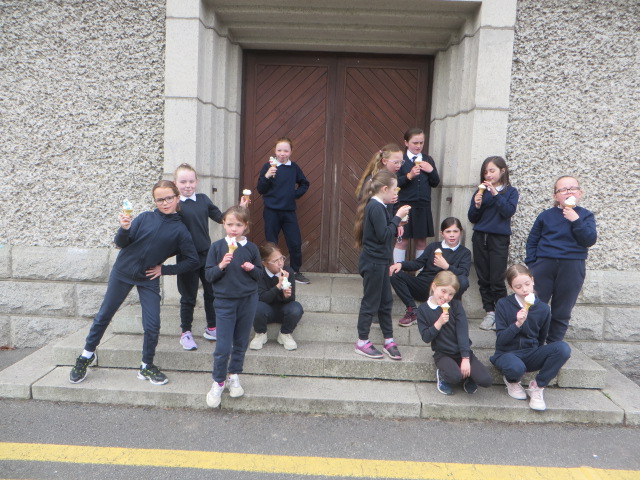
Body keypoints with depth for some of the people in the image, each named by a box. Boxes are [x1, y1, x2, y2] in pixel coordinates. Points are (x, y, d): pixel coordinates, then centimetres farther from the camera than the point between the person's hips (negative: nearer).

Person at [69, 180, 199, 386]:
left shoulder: (180, 230, -7)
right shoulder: (145, 218, -7)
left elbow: (192, 261, -4)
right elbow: (120, 243, -7)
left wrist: (164, 269, -6)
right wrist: (124, 229, -28)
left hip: (149, 280, 0)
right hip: (122, 272, 0)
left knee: (152, 326, -3)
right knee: (104, 315, 12)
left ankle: (147, 366, 19)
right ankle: (88, 354, 34)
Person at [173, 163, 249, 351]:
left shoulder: (203, 199, 4)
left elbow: (220, 217, 9)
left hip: (207, 254, 5)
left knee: (212, 293, 15)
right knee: (188, 297, 8)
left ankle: (211, 328, 32)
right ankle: (186, 332, 25)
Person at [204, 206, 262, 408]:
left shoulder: (251, 248, 0)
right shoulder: (217, 247, -4)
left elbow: (259, 275, 8)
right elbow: (208, 275, -3)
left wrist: (252, 269, -13)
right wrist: (221, 266, -20)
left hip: (248, 301, 2)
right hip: (224, 302, -2)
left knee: (241, 343, 13)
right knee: (223, 346, -2)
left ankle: (234, 376, 31)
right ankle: (218, 382, 17)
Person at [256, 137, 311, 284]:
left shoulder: (294, 167, 5)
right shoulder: (268, 166, -4)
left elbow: (305, 184, 21)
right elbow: (260, 190, -7)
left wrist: (296, 194, 6)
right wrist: (266, 176, -23)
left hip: (289, 211, 3)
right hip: (271, 211, -2)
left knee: (295, 243, 0)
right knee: (272, 244, 5)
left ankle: (296, 272, 16)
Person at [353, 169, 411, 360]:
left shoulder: (377, 206, 11)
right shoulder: (376, 207, -19)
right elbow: (383, 235, -23)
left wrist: (395, 220, 1)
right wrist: (397, 217, -16)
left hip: (379, 261, 10)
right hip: (373, 262, -10)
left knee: (385, 301, 15)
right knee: (370, 302, 2)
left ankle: (389, 341, 25)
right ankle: (362, 343, 16)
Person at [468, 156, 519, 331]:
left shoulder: (510, 191, 3)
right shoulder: (481, 191, 8)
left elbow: (509, 211, -14)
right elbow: (472, 218, 7)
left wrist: (495, 194, -18)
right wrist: (476, 205, -11)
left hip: (499, 239, -3)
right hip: (480, 238, 3)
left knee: (497, 280, -4)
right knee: (483, 278, 6)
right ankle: (489, 312, 17)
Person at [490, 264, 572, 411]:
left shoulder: (543, 308, -1)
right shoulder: (503, 304, -8)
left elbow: (541, 340, 13)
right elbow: (500, 339, -13)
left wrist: (538, 356, 2)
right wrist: (517, 324, -26)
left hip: (531, 355, 3)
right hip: (507, 354, -3)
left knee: (563, 348, -26)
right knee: (516, 367, -40)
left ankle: (537, 386, -7)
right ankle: (512, 381, 1)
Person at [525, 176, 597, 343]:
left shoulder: (585, 215, 6)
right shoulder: (546, 215, 7)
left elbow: (590, 240, -8)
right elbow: (532, 241, 8)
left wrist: (576, 220, -16)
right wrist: (531, 264, -1)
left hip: (572, 269, 0)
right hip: (544, 265, 0)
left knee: (562, 313, 8)